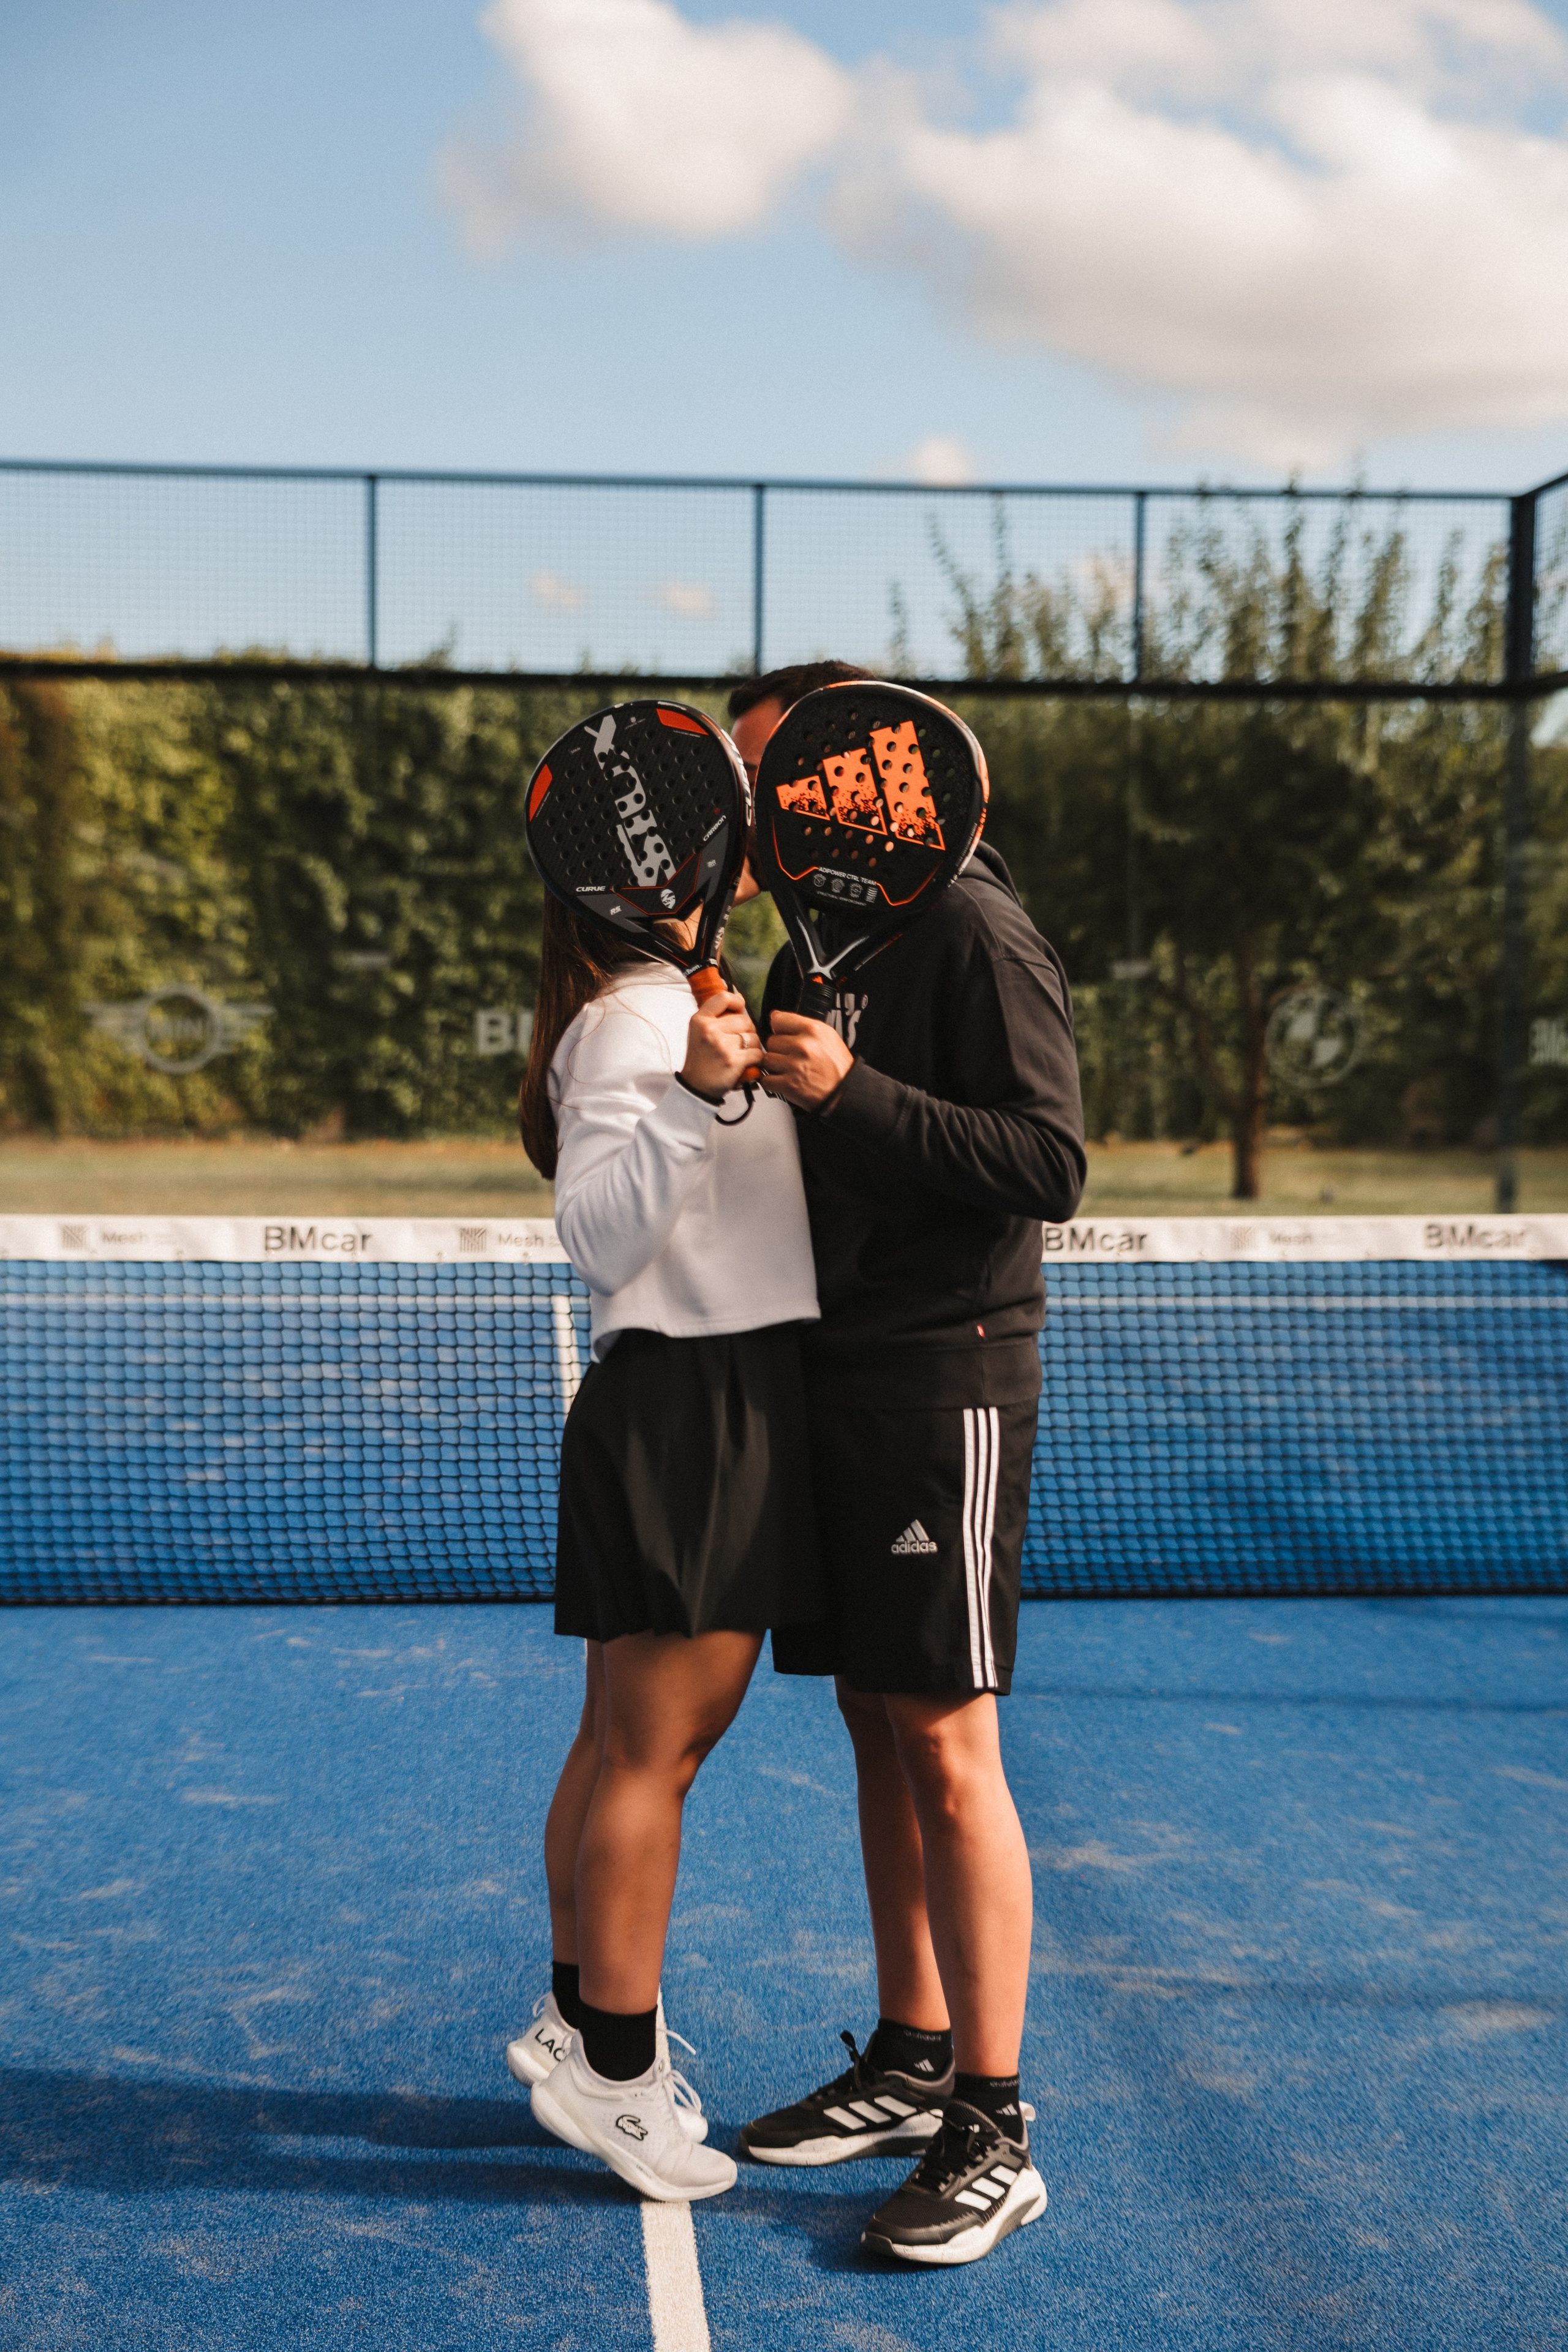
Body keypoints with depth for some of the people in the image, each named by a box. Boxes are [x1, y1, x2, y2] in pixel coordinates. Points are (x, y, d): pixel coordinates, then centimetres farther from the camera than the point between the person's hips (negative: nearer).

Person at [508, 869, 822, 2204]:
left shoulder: (687, 1005, 17)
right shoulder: (635, 1015, -14)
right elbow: (596, 1232, -22)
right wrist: (691, 1095, -32)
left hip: (718, 1405, 10)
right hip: (686, 1406, -10)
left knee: (631, 1740, 17)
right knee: (656, 1747, -1)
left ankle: (580, 2018, 30)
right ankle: (616, 2069, 11)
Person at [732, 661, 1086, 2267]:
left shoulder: (974, 932, -10)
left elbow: (1051, 1166, -18)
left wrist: (854, 1091, -24)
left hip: (948, 1384, -8)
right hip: (836, 1382, 8)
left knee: (947, 1749, -5)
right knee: (878, 1733, 13)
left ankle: (992, 2131, 7)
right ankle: (910, 2059, 26)